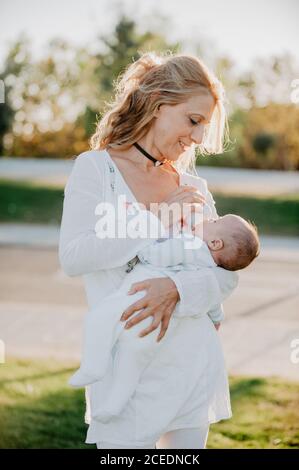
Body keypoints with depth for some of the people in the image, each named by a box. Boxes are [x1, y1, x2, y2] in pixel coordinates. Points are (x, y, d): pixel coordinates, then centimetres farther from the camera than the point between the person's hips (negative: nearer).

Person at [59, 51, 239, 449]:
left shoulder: (191, 186, 11)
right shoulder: (96, 167, -1)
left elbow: (227, 274, 3)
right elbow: (72, 256, -15)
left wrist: (176, 289, -18)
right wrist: (159, 219, -13)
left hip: (194, 360, 5)